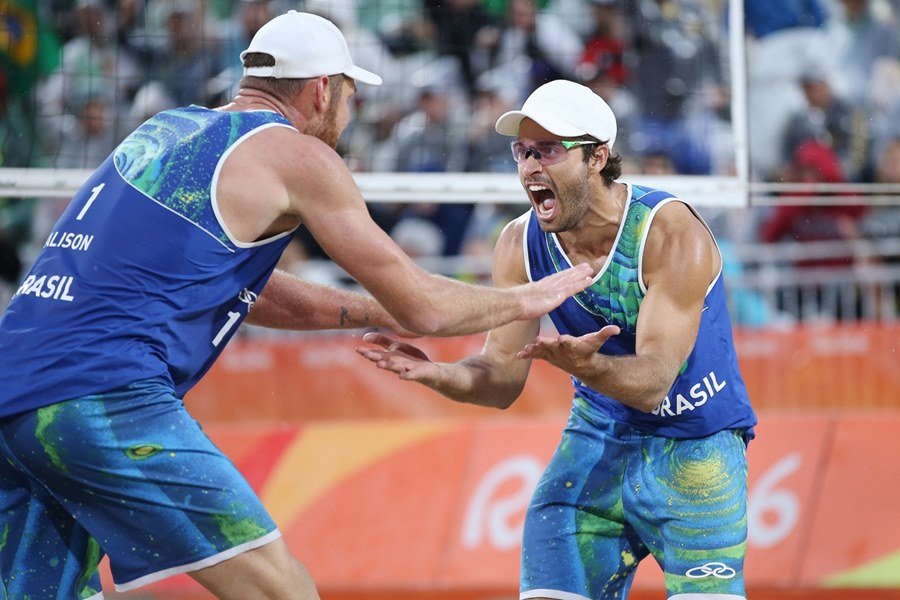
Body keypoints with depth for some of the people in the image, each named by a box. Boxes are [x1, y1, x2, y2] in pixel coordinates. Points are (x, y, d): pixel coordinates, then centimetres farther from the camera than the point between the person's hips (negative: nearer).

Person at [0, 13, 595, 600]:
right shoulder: (298, 155, 3)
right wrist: (525, 300, 23)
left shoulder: (167, 130, 25)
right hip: (109, 398, -8)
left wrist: (373, 313, 41)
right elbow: (423, 307, 6)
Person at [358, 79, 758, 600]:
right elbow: (503, 378, -6)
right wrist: (439, 375, -28)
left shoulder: (671, 233, -22)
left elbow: (653, 383, -29)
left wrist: (584, 365, -50)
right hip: (600, 436, 4)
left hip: (695, 444, -4)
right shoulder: (521, 245, -7)